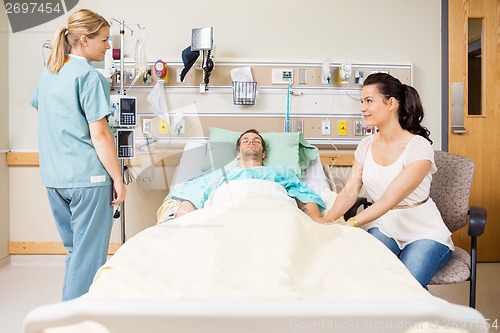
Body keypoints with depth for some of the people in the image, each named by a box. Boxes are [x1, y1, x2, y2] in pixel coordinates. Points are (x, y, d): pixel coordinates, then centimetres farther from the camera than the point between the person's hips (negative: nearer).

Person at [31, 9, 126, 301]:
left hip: (53, 178, 8)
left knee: (75, 249, 19)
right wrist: (118, 179, -11)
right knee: (89, 255, 2)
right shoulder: (91, 78, -12)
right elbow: (99, 135, -15)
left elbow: (40, 109, 28)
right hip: (88, 178, -8)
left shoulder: (47, 73, 13)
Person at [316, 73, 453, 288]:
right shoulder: (366, 145, 4)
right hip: (383, 227, 4)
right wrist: (328, 219, -24)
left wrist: (350, 224, -37)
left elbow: (390, 199, -26)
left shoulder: (418, 146, -16)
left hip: (424, 232, -4)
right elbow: (350, 191, -5)